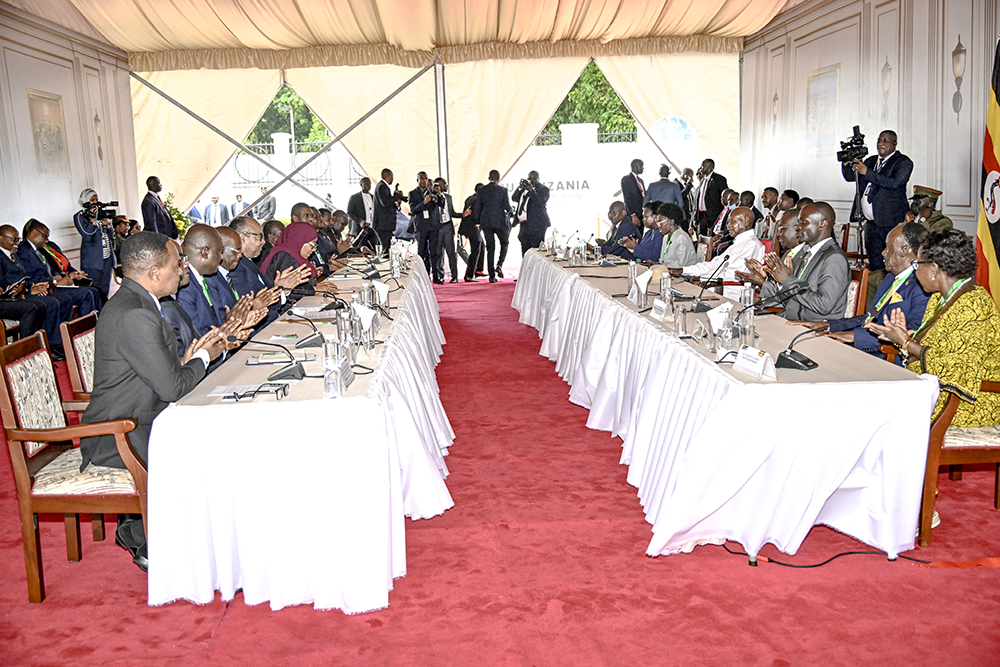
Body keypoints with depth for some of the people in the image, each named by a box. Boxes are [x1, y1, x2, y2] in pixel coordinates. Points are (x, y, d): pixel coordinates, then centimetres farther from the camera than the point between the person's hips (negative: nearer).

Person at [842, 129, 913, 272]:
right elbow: (850, 177, 17)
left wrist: (867, 172, -21)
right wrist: (846, 163, -3)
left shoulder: (904, 162, -2)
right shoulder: (871, 161, 17)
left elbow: (894, 183, -19)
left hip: (891, 222, -7)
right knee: (874, 261, 11)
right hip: (871, 222, 7)